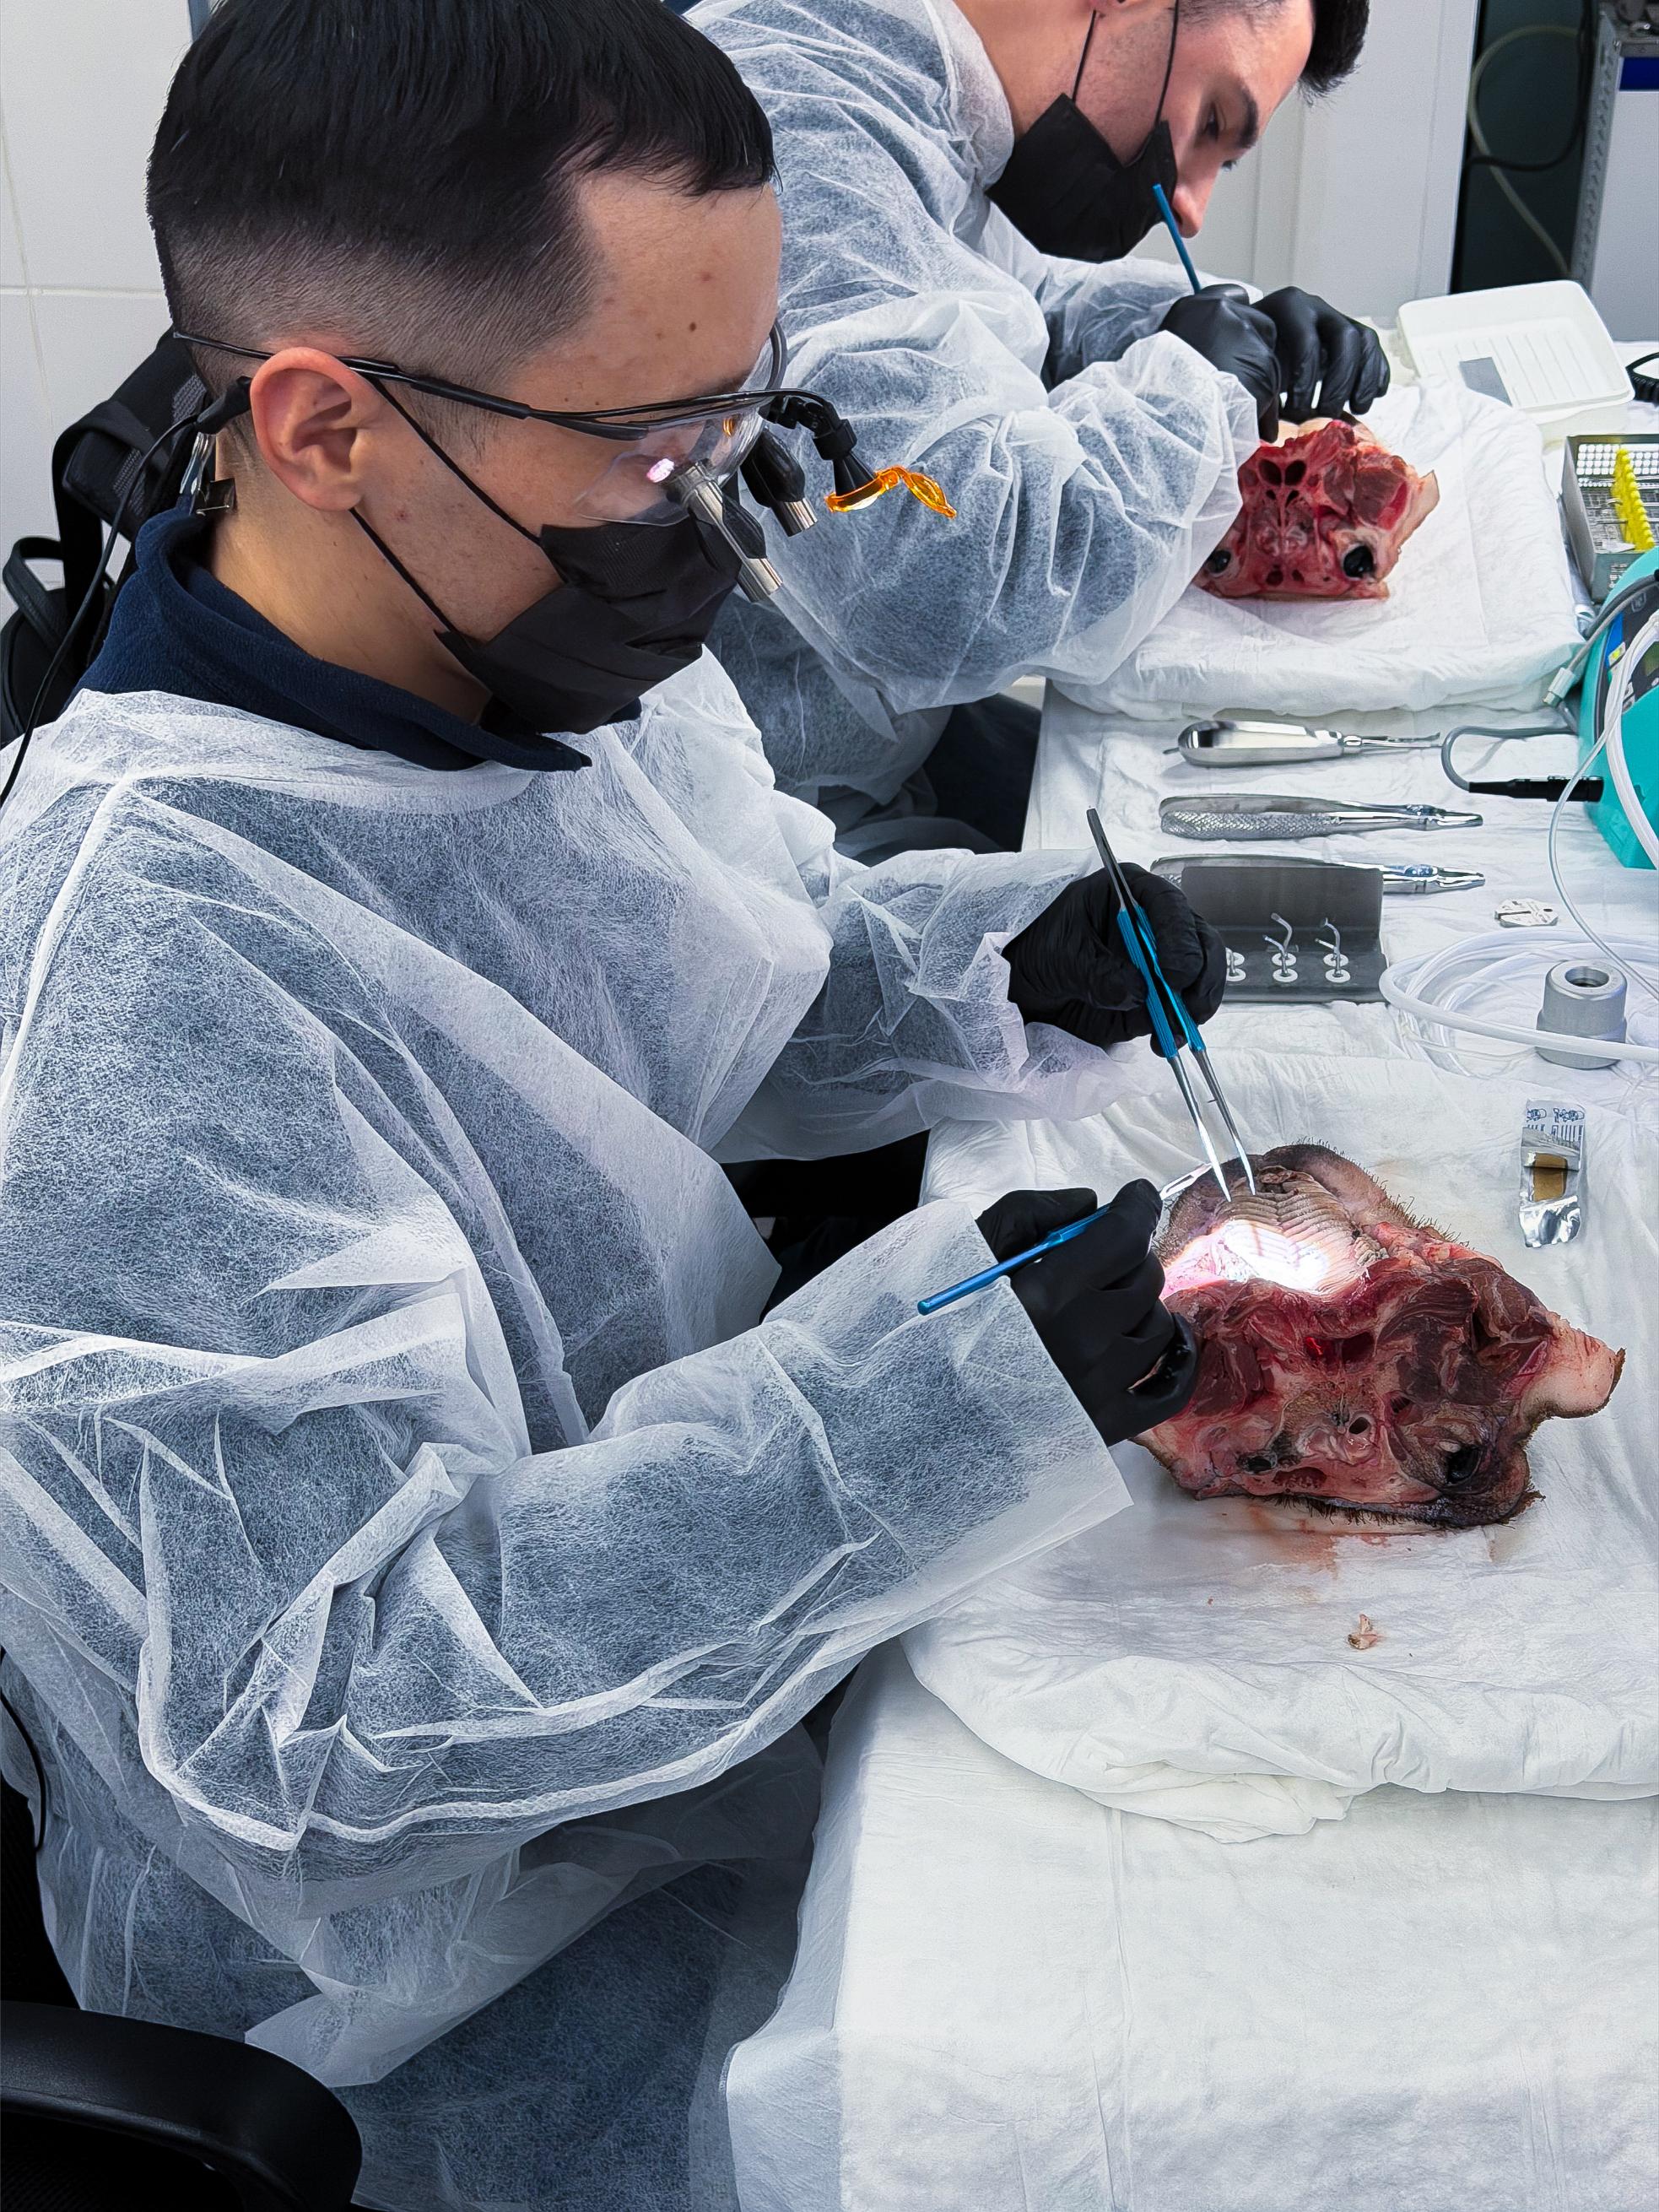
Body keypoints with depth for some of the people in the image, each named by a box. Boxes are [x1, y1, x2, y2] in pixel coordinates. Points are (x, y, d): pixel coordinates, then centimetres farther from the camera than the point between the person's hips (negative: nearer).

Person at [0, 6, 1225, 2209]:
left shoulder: (553, 652, -7)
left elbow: (753, 979, 11)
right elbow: (307, 1716, -29)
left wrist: (1005, 965, -11)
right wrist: (935, 1391, -36)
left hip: (733, 1632, 7)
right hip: (455, 1928, -6)